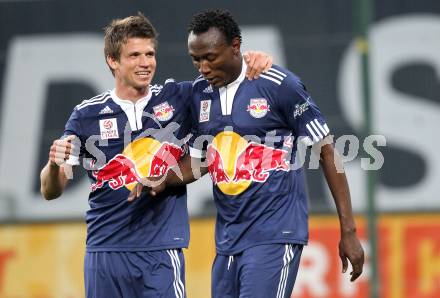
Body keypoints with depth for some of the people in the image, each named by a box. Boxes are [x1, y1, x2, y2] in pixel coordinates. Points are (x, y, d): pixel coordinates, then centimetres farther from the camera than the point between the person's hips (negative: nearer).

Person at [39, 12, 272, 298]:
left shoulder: (178, 98, 3)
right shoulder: (87, 115, 3)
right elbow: (50, 191, 4)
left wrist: (254, 61, -5)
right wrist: (55, 164, -19)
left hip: (160, 252, -1)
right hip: (103, 251, 1)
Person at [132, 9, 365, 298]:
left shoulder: (280, 85, -9)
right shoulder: (200, 92, 9)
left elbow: (326, 152, -5)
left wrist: (348, 231, -7)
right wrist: (163, 181, -2)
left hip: (274, 237, -7)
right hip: (227, 240, 7)